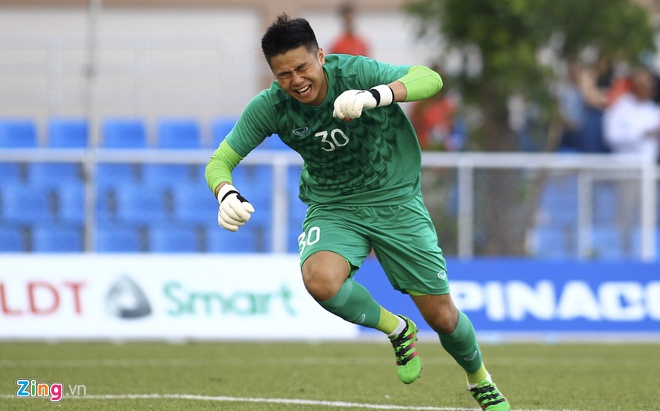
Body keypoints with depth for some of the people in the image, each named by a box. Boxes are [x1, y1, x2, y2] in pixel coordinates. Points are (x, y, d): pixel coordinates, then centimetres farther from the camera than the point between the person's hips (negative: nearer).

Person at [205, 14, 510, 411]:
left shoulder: (354, 72, -23)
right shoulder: (269, 107, -16)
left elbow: (430, 79, -33)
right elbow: (219, 161, -9)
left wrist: (375, 95, -51)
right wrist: (227, 195, -32)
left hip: (396, 200, -1)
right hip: (333, 209, 1)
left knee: (442, 316, 2)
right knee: (320, 281, -31)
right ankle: (397, 330, 0)